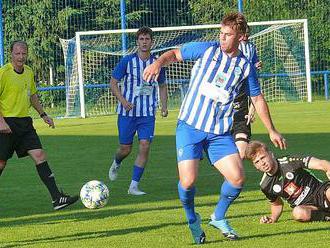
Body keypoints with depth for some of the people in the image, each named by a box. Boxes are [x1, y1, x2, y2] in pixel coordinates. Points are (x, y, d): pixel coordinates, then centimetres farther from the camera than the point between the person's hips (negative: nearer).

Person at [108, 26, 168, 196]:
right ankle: (116, 164, 42)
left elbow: (162, 86, 19)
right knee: (126, 148, 5)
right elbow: (113, 82, 1)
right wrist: (122, 100, -15)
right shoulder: (127, 61, -4)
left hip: (148, 113, 2)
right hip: (127, 112, -2)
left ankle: (133, 186, -4)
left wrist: (164, 106, 4)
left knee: (144, 147, -11)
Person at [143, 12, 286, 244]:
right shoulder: (206, 49, -2)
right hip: (190, 126, -3)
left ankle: (219, 217, 19)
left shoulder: (245, 66, 6)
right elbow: (174, 54, 6)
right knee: (188, 181, -14)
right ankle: (192, 219, 17)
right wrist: (158, 63, -17)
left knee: (237, 177, -9)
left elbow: (257, 98, 17)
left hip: (220, 133, 3)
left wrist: (272, 130, 19)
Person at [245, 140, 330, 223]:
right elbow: (277, 204, 22)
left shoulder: (289, 162, -11)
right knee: (298, 212, -35)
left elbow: (321, 164, -18)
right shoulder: (265, 186, 2)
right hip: (305, 207, 4)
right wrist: (272, 218, 3)